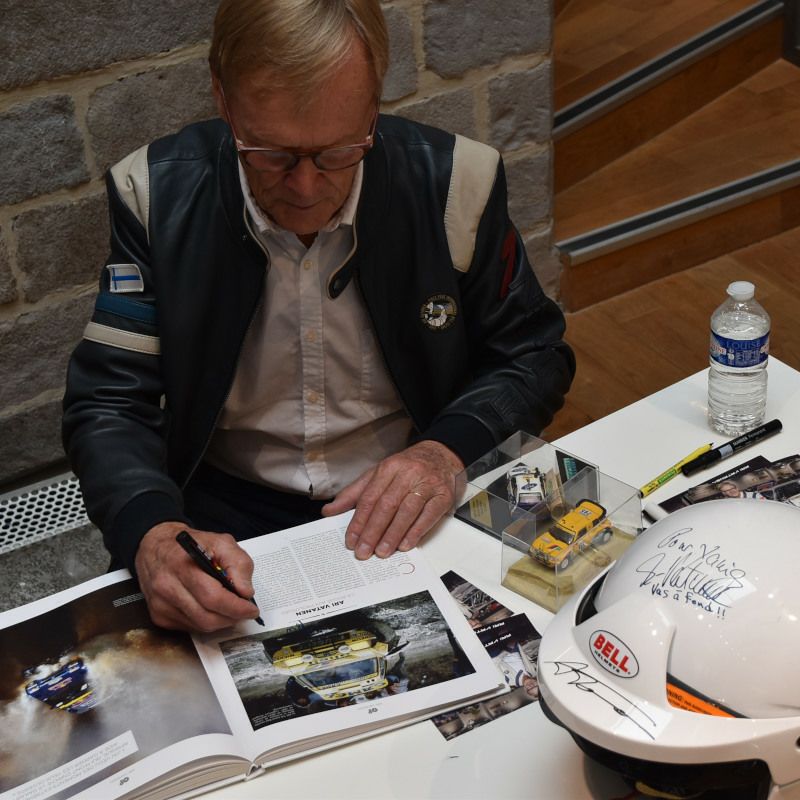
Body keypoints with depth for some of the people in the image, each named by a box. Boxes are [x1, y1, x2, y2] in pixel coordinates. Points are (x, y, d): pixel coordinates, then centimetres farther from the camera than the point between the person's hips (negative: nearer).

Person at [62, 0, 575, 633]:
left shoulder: (455, 183, -11)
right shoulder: (156, 194, -10)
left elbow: (536, 355, 1)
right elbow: (108, 402, -10)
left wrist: (447, 450, -19)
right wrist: (153, 535, -31)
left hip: (410, 510, 1)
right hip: (230, 519, 0)